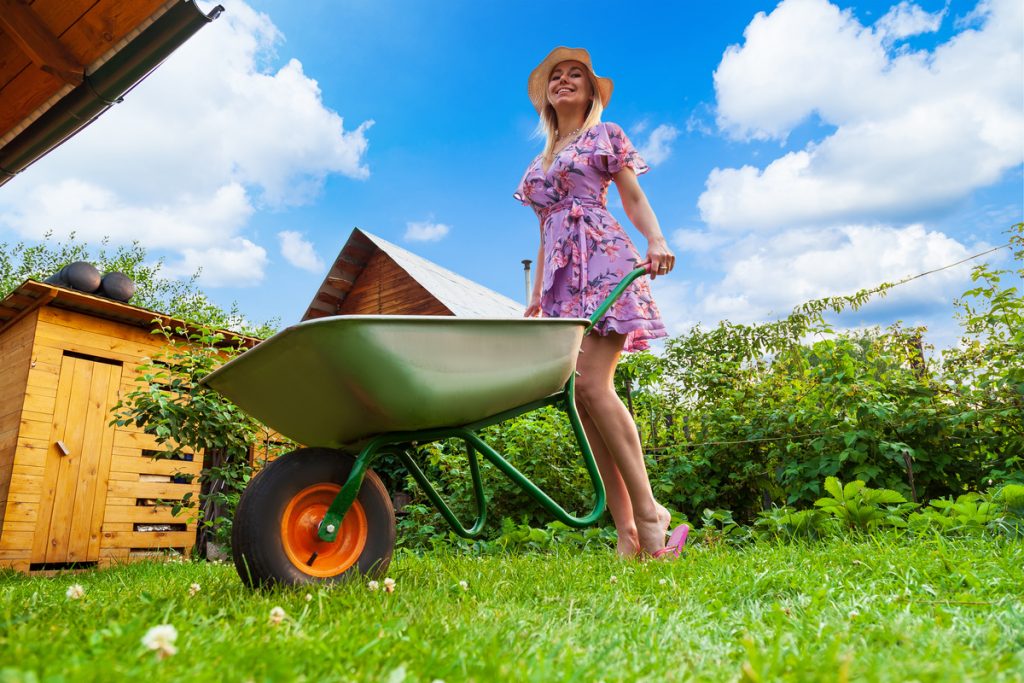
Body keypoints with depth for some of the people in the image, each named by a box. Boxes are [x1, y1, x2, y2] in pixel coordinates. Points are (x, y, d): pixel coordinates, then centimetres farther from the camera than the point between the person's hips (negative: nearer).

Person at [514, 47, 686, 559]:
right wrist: (536, 295, 18)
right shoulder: (539, 162, 28)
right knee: (583, 397, -6)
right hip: (561, 276, 6)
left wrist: (656, 240, -16)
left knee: (591, 382, -24)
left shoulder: (606, 135, 15)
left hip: (602, 259, -5)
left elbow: (634, 197, 4)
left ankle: (649, 512, -16)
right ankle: (626, 533, -4)